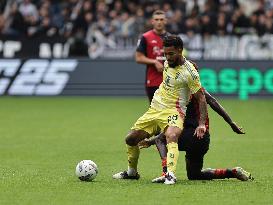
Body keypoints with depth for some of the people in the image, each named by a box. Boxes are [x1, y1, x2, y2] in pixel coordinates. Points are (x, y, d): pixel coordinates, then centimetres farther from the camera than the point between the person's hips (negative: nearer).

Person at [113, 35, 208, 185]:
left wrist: (202, 124, -19)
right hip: (155, 109, 8)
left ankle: (170, 174, -47)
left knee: (171, 136, -37)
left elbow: (201, 99, -12)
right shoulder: (167, 63, 5)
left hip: (173, 112, -7)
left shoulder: (189, 72, -15)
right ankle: (132, 172, 30)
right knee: (130, 139, 9)